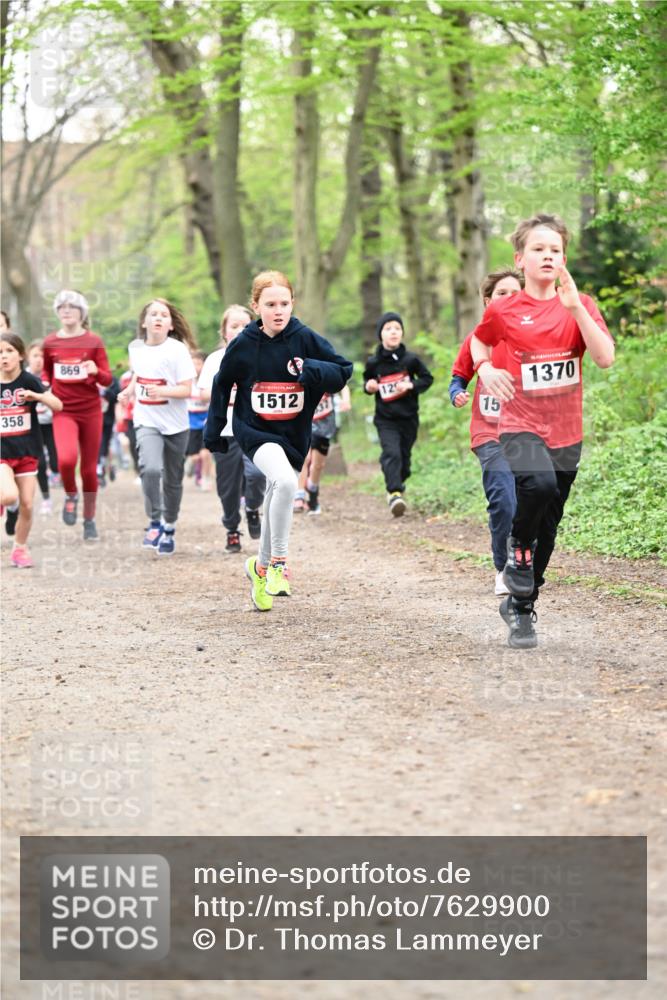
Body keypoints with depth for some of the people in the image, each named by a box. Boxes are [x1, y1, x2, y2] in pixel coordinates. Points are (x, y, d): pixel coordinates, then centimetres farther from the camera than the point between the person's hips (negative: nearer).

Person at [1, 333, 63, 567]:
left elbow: (58, 405, -15)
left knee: (26, 505, 3)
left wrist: (35, 396, -29)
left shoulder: (29, 381, -6)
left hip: (27, 451, 1)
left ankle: (20, 548, 21)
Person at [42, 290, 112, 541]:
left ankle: (89, 521, 21)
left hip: (91, 411, 0)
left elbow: (107, 379, 0)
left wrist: (95, 371, -21)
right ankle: (70, 495, 5)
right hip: (63, 411, 0)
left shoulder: (94, 341, -1)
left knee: (89, 468, 5)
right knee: (66, 459, -25)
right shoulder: (50, 342, 3)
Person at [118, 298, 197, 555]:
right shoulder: (135, 348, 2)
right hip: (147, 421, 1)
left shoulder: (177, 350, -11)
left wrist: (161, 392, -30)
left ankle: (169, 528, 31)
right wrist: (129, 391, 5)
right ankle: (155, 522, -10)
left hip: (175, 425, -1)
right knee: (150, 468, -25)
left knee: (172, 480, 11)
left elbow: (187, 389, -14)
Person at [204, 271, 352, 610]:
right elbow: (222, 385, 7)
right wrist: (213, 430, 9)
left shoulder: (305, 339, -9)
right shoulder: (243, 345, -9)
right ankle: (279, 562, -19)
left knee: (277, 503, 14)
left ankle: (261, 566, 38)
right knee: (284, 481, -30)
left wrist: (312, 369, -24)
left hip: (294, 434, 3)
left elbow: (343, 370, -6)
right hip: (255, 431, -3)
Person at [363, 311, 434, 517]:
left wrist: (411, 385, -13)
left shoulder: (411, 359, -5)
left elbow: (427, 378, 4)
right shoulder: (373, 362, -3)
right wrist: (368, 386, -8)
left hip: (408, 417, 1)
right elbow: (367, 380, 14)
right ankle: (395, 493, -29)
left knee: (404, 457, 11)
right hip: (385, 419, -1)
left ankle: (397, 484, 37)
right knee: (391, 453, -21)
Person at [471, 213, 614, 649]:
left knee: (547, 530, 11)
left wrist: (574, 307, -22)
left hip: (566, 432, 3)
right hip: (521, 426, -3)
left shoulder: (580, 305, -1)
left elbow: (605, 357, -15)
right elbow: (480, 341, 18)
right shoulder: (504, 311, -3)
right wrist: (485, 368, -3)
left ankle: (520, 607, 29)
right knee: (539, 484, -34)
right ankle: (518, 547, -5)